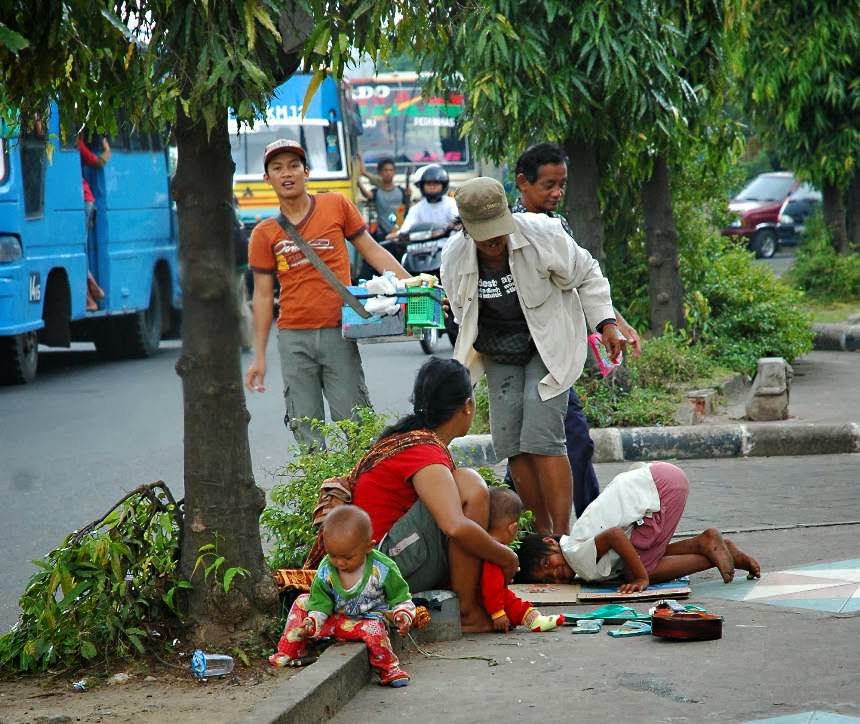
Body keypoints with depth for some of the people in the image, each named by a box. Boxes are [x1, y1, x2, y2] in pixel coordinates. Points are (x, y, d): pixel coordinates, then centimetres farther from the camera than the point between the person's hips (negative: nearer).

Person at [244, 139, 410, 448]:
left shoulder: (337, 206, 4)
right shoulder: (264, 234, 6)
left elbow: (372, 251, 10)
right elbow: (263, 295, 9)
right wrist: (259, 357, 7)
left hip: (338, 332, -1)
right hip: (294, 338, 1)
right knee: (307, 430, 1)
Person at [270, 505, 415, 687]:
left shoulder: (383, 569, -20)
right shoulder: (326, 570, -13)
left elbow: (400, 597, -9)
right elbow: (320, 600, -4)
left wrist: (403, 615, -27)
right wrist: (312, 621, -20)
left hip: (367, 619, -4)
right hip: (334, 617, 4)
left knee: (374, 630, -37)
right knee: (302, 603, -5)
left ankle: (389, 670, -14)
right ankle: (288, 653, 5)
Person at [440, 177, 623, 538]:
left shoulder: (543, 234, -21)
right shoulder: (454, 257, -10)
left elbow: (586, 275, -5)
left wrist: (605, 324, -9)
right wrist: (467, 358, 14)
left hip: (548, 345, -4)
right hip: (500, 355, 4)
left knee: (542, 438, -17)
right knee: (509, 440, -4)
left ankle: (562, 536, -17)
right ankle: (543, 532, 9)